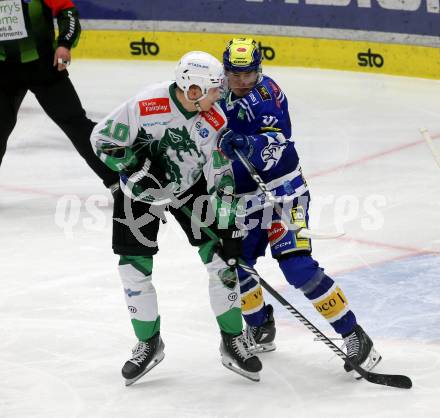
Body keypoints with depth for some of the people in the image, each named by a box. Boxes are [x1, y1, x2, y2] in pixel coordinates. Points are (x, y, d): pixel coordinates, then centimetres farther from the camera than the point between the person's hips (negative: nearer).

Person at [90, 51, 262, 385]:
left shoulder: (216, 119, -19)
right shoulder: (144, 105, -29)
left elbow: (221, 175, -13)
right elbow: (102, 139, -17)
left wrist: (227, 227, -17)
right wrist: (135, 169, -28)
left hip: (191, 187, 2)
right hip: (141, 189, -2)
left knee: (221, 260, -6)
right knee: (134, 267, -4)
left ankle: (233, 342, 8)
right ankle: (149, 343, 16)